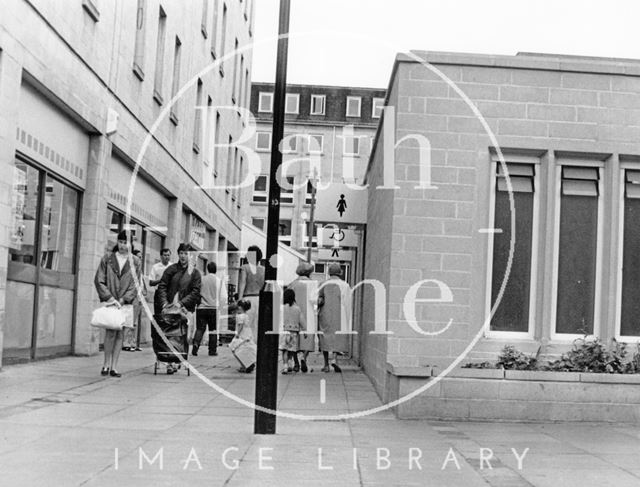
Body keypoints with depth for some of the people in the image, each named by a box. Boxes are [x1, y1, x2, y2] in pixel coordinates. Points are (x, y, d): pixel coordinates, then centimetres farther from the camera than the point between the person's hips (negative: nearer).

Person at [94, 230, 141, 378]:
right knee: (111, 331, -13)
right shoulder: (107, 259, 5)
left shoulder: (135, 262, 6)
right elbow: (98, 280, 2)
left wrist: (122, 300, -10)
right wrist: (109, 297, -9)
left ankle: (113, 367, 7)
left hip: (125, 303, 1)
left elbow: (135, 285, 2)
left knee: (120, 334, 2)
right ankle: (106, 364, -2)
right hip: (109, 302, -1)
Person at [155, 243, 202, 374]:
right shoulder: (171, 269, 10)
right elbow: (162, 286, 7)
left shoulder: (195, 273, 8)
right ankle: (170, 362, -8)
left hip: (183, 308, -1)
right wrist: (164, 303, -7)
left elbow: (195, 292, 1)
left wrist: (182, 303, -11)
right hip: (168, 307, 1)